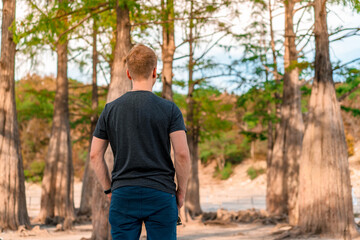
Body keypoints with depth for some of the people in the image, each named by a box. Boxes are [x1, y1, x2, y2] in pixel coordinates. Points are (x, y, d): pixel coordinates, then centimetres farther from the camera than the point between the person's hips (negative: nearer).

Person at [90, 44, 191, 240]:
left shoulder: (110, 110, 5)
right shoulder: (169, 109, -3)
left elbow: (95, 155, 5)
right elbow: (182, 154, -9)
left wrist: (108, 189, 14)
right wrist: (181, 191, 3)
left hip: (123, 194, 2)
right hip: (160, 195, -2)